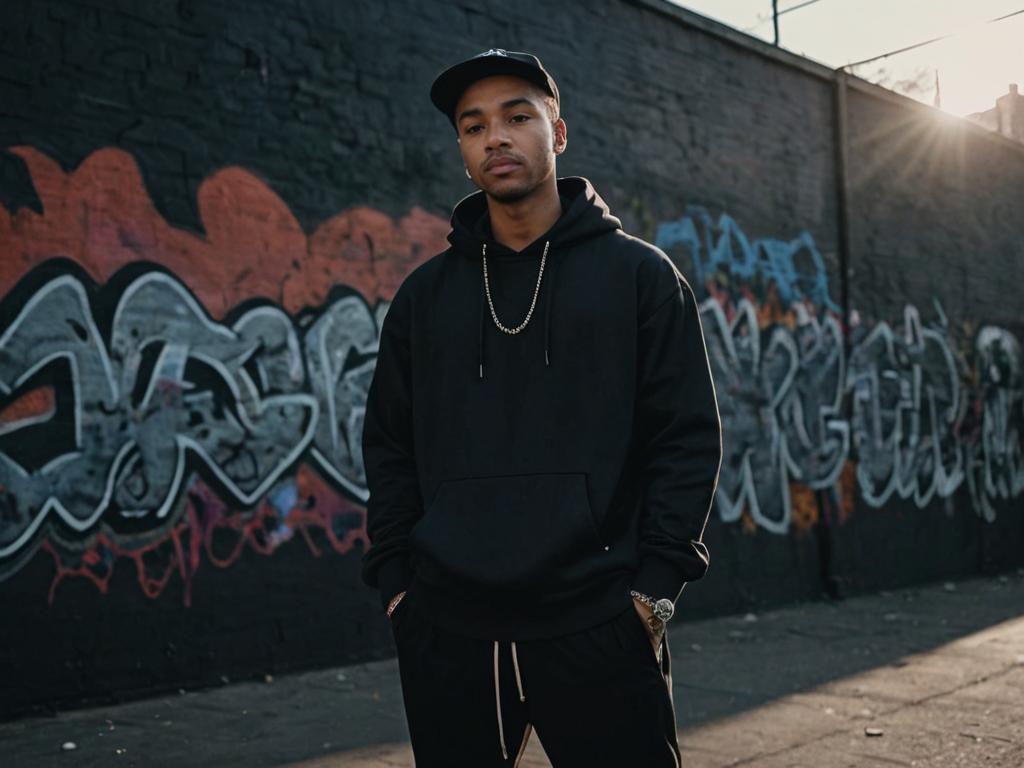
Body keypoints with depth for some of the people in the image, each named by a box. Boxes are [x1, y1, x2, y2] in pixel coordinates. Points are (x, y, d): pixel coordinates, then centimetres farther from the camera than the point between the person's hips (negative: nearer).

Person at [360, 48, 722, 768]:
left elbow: (687, 437, 0)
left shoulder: (639, 273, 4)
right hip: (446, 629, 3)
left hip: (599, 626, -2)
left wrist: (658, 579, -8)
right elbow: (389, 446, 12)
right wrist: (395, 578, 4)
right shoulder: (425, 293, 11)